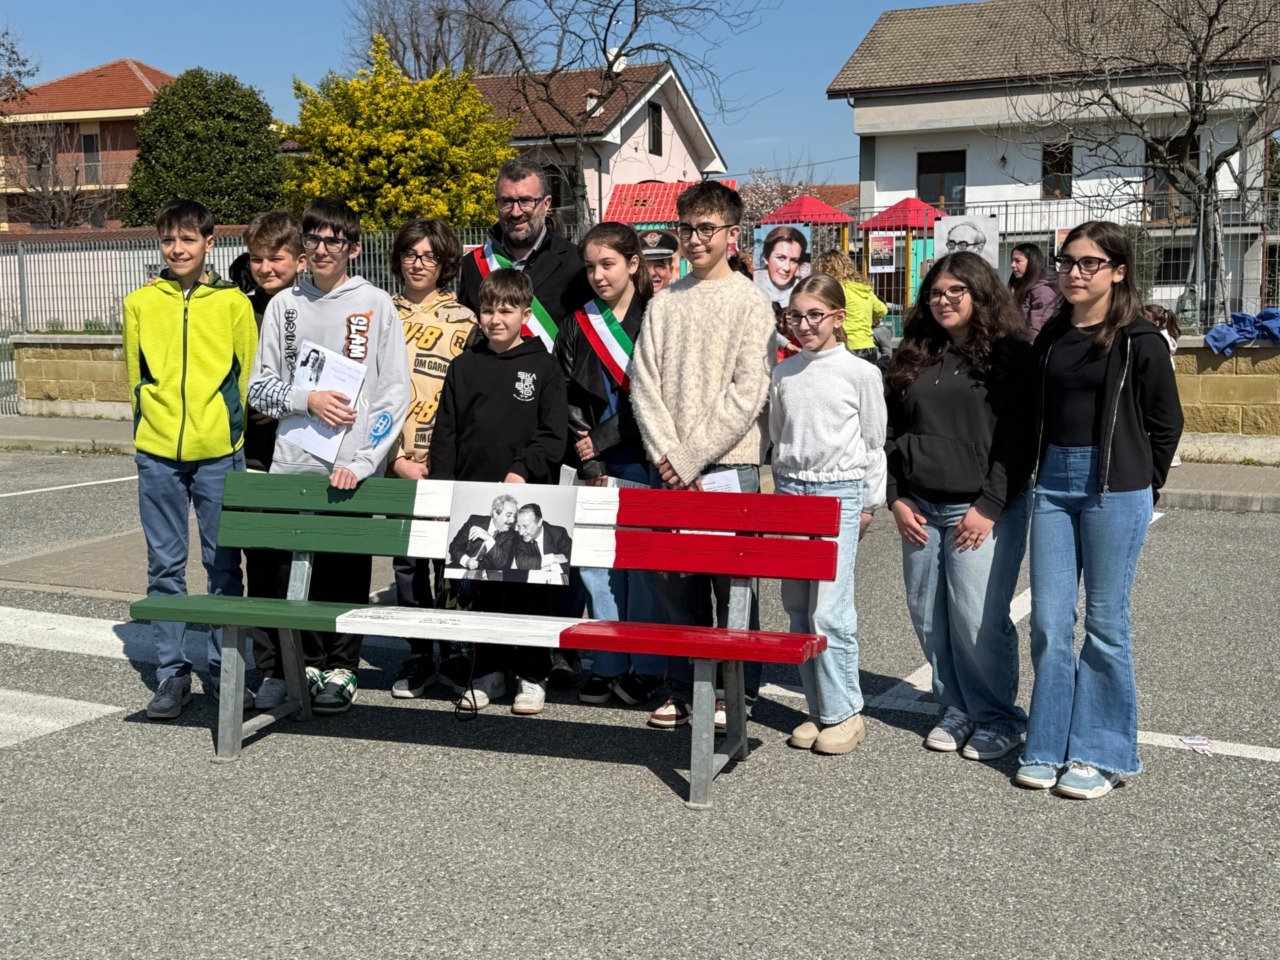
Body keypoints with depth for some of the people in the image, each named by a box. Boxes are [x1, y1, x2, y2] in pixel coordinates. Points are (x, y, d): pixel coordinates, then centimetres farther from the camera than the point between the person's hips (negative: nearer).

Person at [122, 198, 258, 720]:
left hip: (219, 452, -1)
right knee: (165, 566, 5)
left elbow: (247, 375, 6)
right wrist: (154, 423, 13)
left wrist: (227, 424, 6)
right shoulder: (140, 303, 7)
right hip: (157, 454, 2)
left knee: (224, 564, 4)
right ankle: (172, 672, 14)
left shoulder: (233, 302, 2)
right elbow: (136, 374, 15)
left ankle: (225, 668, 15)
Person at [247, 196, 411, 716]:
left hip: (352, 470, -3)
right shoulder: (284, 304, 10)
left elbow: (395, 394, -4)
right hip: (291, 464, 3)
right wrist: (307, 399, -9)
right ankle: (309, 664, 22)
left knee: (348, 571, 2)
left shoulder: (375, 304, 1)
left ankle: (341, 669, 17)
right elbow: (259, 388, 11)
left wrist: (361, 461, -13)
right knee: (294, 569, 6)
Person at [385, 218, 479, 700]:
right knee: (406, 560, 5)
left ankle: (454, 654, 14)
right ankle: (418, 656, 16)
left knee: (449, 559, 1)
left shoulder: (463, 321, 5)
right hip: (398, 464, 2)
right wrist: (398, 458, -5)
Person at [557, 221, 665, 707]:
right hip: (594, 467, 4)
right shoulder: (578, 326, 12)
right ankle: (607, 665, 14)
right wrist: (588, 464, -5)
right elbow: (566, 399, 6)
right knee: (593, 561, 3)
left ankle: (646, 668, 11)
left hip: (642, 464, -4)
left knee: (642, 566, -1)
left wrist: (600, 440, -7)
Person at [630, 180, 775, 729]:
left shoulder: (750, 302, -1)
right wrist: (665, 453, -8)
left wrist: (690, 457, -12)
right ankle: (683, 690, 19)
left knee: (733, 583, 0)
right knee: (673, 583, 7)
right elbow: (643, 381, 6)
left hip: (729, 466, -4)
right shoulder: (664, 303, 11)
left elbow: (748, 393, -9)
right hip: (668, 469, 4)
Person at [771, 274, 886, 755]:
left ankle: (844, 712, 5)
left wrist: (870, 501, 4)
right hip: (790, 489, 5)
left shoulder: (861, 373, -2)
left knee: (829, 610, -9)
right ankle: (818, 708, 17)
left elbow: (874, 442, 3)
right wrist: (781, 489, 15)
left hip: (839, 491, -5)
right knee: (797, 607, 6)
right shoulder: (783, 373, 9)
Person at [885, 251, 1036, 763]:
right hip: (920, 510, 5)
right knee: (928, 617, 7)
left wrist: (989, 506, -13)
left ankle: (997, 716, 12)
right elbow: (892, 432, 14)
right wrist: (896, 499, 4)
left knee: (978, 619, -7)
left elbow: (1019, 439, -8)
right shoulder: (914, 357, 12)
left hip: (985, 510, -5)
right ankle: (956, 710, 23)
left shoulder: (1010, 356, -3)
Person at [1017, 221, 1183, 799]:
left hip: (1115, 490, -5)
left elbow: (1166, 424, 1)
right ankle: (1049, 744, 17)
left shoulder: (1139, 341, -5)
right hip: (1053, 484, 5)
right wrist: (1045, 472, 11)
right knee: (1048, 622, 5)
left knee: (1105, 623, 3)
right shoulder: (1051, 337, 10)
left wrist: (1140, 485, 6)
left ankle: (1101, 753, 15)